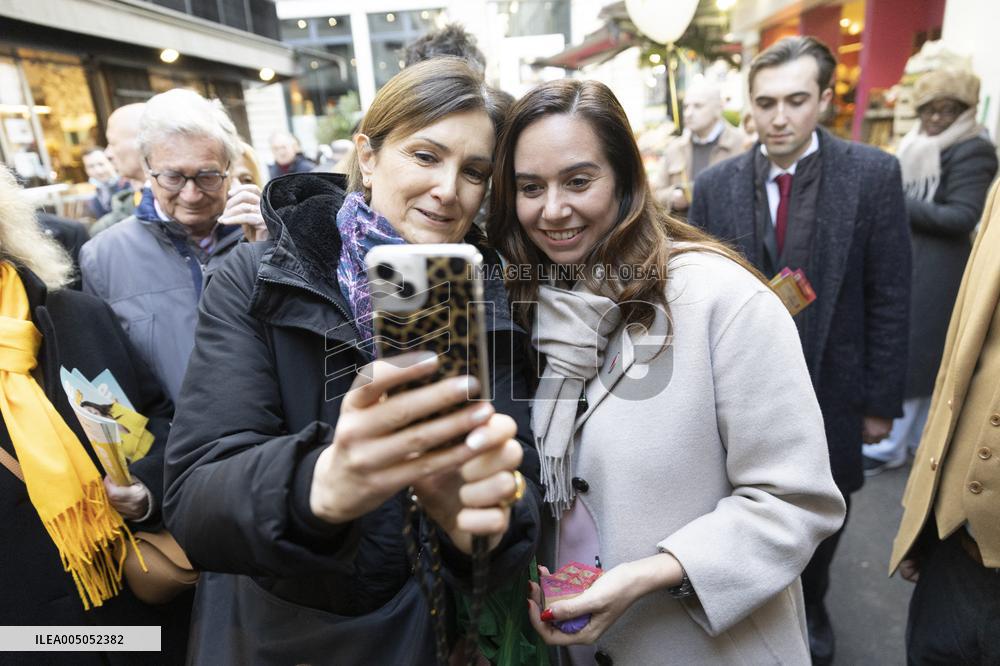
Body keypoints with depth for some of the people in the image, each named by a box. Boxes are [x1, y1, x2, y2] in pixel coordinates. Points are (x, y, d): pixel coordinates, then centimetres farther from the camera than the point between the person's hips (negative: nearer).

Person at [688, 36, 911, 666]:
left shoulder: (874, 174, -8)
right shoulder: (716, 184, -6)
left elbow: (889, 297, -6)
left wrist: (881, 399, -5)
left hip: (829, 389, 0)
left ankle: (810, 605, 49)